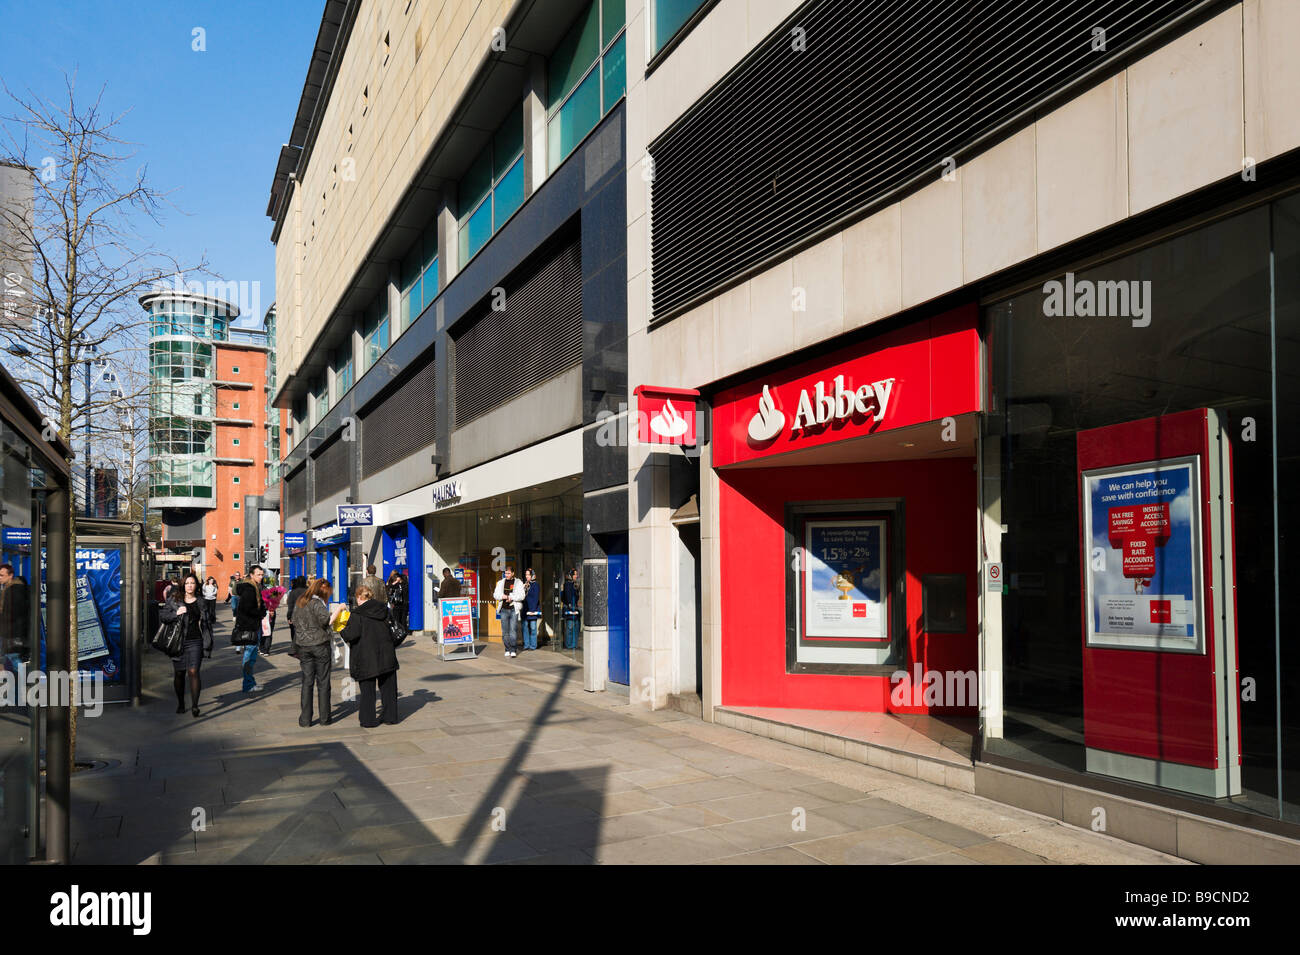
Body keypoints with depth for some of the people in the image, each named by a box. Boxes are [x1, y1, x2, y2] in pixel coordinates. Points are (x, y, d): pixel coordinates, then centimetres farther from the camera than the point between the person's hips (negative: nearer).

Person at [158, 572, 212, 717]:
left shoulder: (201, 601, 8)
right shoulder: (173, 600, 5)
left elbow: (207, 622, 13)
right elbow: (162, 615, 0)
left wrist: (208, 643, 11)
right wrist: (176, 614, -17)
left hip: (195, 642, -1)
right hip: (178, 642, 1)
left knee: (193, 672, -12)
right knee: (179, 673, 9)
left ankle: (194, 705, -13)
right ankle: (180, 704, 24)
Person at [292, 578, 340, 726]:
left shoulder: (299, 602, 10)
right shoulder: (317, 603, -12)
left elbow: (294, 620, 16)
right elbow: (326, 621, -17)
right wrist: (338, 610, -8)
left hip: (303, 646, 6)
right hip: (320, 644, -6)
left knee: (307, 682, 8)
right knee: (323, 682, 3)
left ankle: (305, 719, 5)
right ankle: (325, 718, 8)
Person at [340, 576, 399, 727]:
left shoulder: (357, 614, -11)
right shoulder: (383, 610, 5)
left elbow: (352, 634, -17)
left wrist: (343, 631, 4)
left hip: (366, 657, -4)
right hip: (386, 655, 5)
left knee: (367, 689, 5)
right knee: (388, 686, 14)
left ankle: (368, 719, 8)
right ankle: (390, 716, 19)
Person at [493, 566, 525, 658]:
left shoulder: (518, 583, 5)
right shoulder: (501, 583, 14)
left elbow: (521, 596, -4)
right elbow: (496, 595, 8)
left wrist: (511, 597, -11)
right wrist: (504, 596, -10)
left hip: (514, 609, -3)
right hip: (504, 609, 3)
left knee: (513, 630, -9)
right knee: (505, 631, 2)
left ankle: (513, 650, -5)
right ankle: (507, 650, 10)